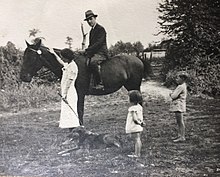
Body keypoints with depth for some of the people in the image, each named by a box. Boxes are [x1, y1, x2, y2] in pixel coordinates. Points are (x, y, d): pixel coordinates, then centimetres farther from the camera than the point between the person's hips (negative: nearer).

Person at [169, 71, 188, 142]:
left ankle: (182, 137, -1)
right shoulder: (183, 86, 16)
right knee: (179, 122, 15)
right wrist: (172, 94, 2)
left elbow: (174, 96, -21)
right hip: (178, 106, 11)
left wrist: (171, 94, -1)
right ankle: (179, 135, 22)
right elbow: (174, 95, 21)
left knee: (180, 121, -5)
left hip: (179, 106, -11)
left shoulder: (181, 87, -18)